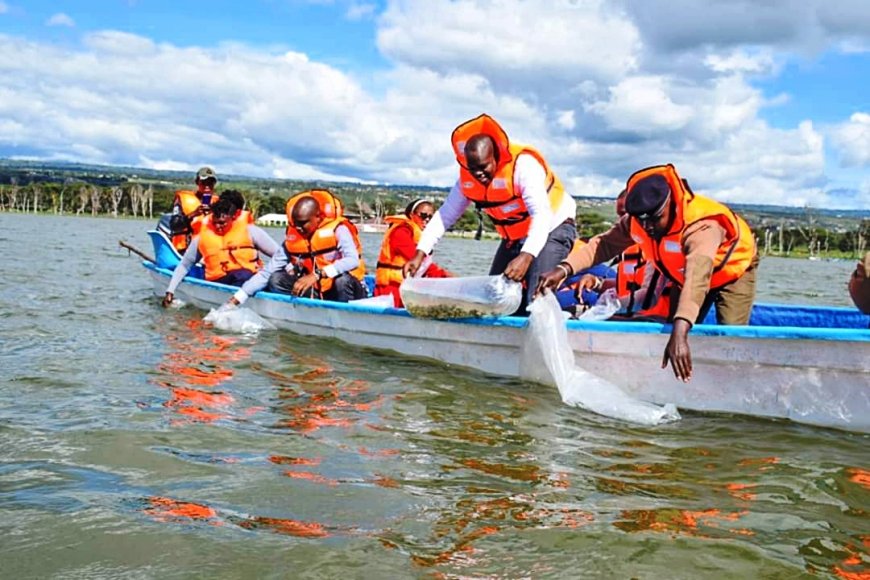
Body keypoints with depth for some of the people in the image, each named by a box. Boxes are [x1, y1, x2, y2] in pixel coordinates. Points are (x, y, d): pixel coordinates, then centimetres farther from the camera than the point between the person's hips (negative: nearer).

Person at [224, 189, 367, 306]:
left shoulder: (337, 230, -14)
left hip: (347, 291, -5)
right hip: (315, 293, 5)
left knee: (343, 279, -37)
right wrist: (236, 299, -9)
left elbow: (353, 260, -32)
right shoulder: (292, 239, 1)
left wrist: (318, 274, -41)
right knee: (277, 280, -11)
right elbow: (267, 272, -1)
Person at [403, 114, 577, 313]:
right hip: (514, 237, 7)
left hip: (553, 228, -7)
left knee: (536, 297, -24)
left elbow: (542, 215, -41)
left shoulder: (523, 165, -31)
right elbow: (444, 216, -8)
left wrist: (526, 256, -57)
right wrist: (420, 254, -20)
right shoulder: (467, 178, -11)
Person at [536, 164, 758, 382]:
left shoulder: (702, 225, -44)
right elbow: (603, 244, -22)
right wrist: (564, 269, -41)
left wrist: (679, 334, -72)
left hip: (733, 269, -6)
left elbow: (697, 278, -58)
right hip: (683, 275, 6)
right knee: (675, 326, 2)